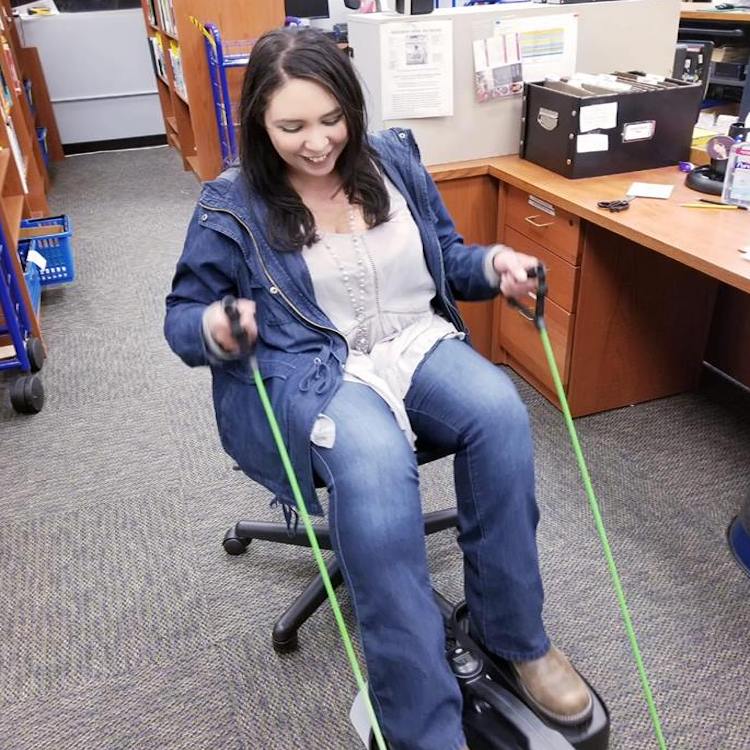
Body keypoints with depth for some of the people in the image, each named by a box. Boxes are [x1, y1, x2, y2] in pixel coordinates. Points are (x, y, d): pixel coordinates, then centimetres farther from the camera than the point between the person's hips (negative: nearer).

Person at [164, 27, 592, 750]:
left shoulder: (394, 157, 9)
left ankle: (514, 636, -9)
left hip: (419, 340, 4)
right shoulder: (231, 205, 0)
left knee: (500, 413, -30)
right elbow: (181, 315, 6)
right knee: (375, 461, -38)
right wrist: (212, 327, -18)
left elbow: (445, 257, 20)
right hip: (311, 371, -3)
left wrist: (492, 264, -2)